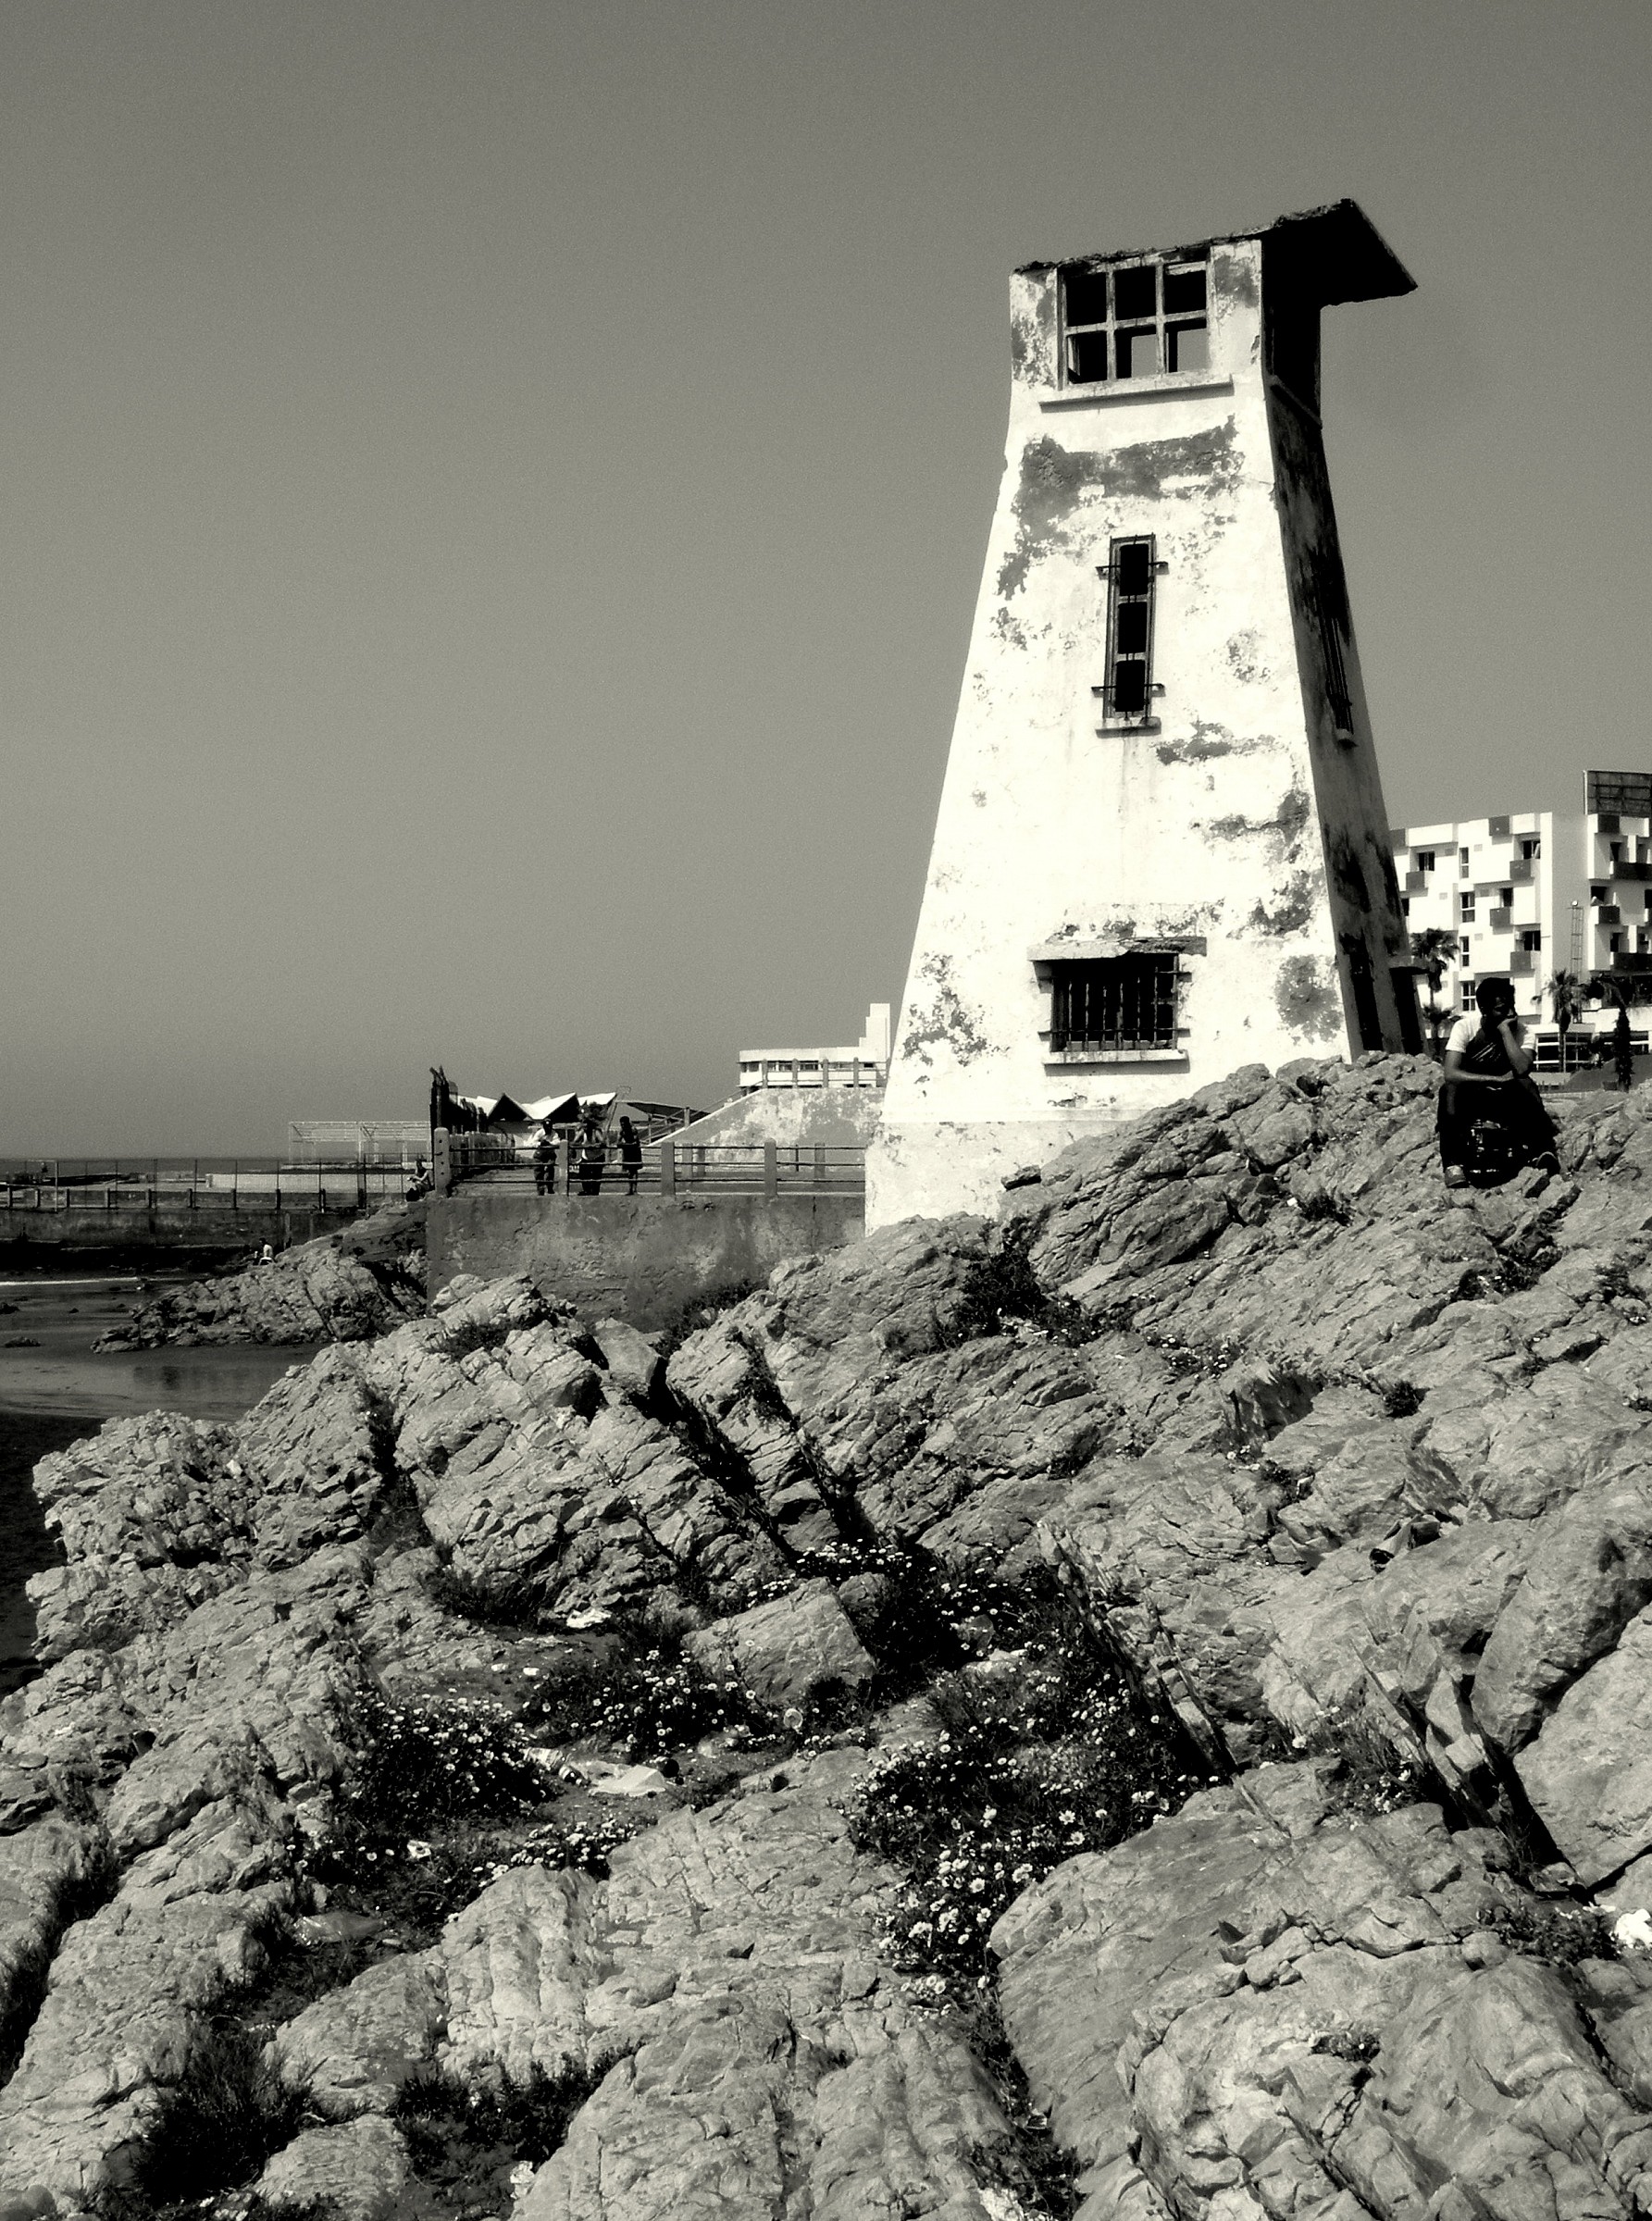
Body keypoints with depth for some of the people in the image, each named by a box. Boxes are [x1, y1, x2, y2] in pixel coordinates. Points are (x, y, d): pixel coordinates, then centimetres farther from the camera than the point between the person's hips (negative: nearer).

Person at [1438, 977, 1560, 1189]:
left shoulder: (1519, 1030, -11)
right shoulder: (1465, 1026, -15)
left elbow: (1522, 1069, -31)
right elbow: (1450, 1073, -27)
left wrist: (1505, 1031, -28)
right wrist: (1496, 1080, -31)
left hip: (1504, 1098, 1)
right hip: (1470, 1095, -1)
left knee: (1525, 1085, -31)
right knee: (1449, 1090, -35)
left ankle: (1542, 1150, -33)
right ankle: (1452, 1162, -34)